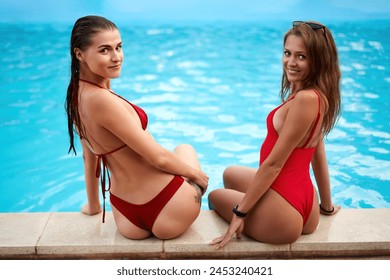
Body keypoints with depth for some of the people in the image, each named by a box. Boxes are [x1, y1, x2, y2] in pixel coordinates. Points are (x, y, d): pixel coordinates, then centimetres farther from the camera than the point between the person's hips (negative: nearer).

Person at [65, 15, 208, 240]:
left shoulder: (77, 94, 0)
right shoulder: (101, 99, -28)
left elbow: (90, 155, 12)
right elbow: (158, 158, -22)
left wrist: (93, 205, 24)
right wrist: (196, 174, -4)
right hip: (168, 212, -8)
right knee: (185, 149, 27)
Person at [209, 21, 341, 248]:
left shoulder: (305, 99, -25)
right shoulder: (319, 96, 2)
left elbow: (274, 164, -22)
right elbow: (319, 155, 11)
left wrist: (240, 213, -13)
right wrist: (327, 206, 21)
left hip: (281, 217, -8)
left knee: (215, 196, 21)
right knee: (230, 174, 31)